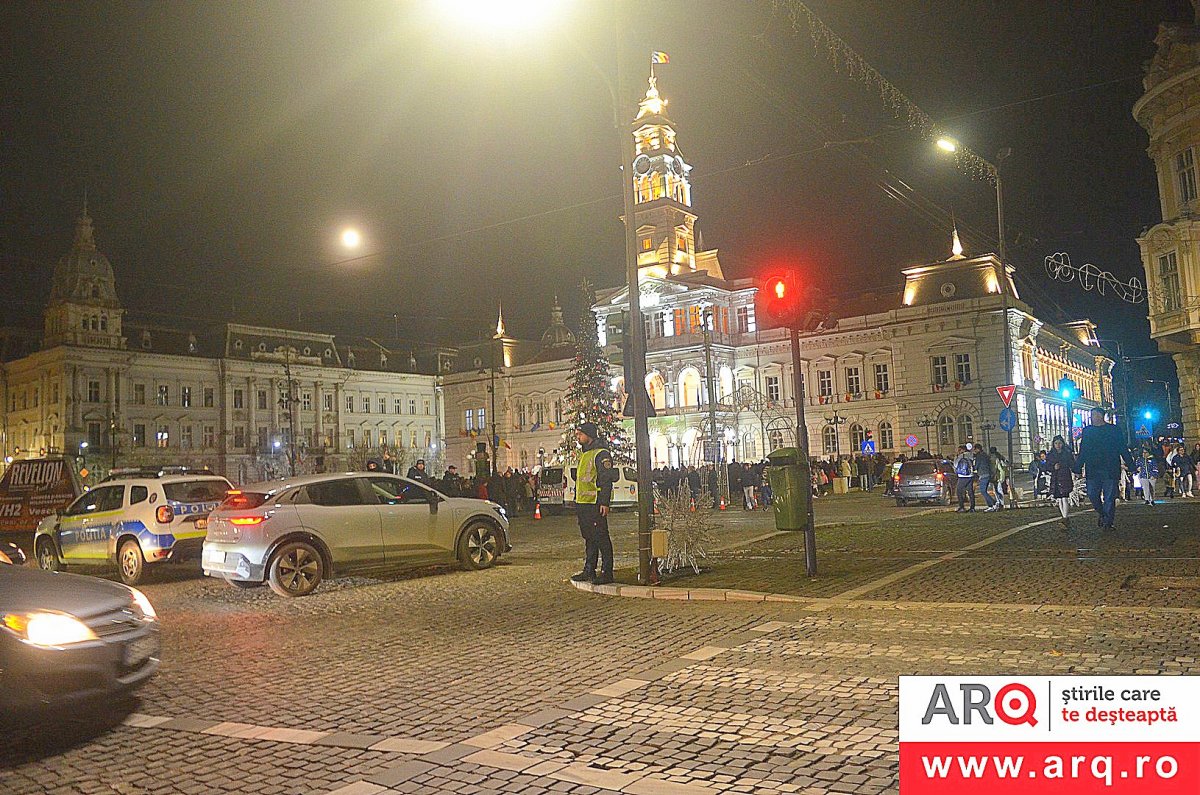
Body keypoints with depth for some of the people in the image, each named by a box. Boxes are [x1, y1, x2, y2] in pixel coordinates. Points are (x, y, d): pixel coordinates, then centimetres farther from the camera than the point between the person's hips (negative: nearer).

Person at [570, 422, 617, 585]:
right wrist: (577, 504, 23)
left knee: (601, 538, -5)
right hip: (583, 504, 10)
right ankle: (589, 570, 21)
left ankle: (607, 573, -1)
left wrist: (605, 502, -22)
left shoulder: (601, 454, -11)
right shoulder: (584, 455, 19)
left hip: (595, 504, -10)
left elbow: (607, 479, -17)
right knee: (588, 538, 14)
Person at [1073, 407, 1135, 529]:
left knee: (1109, 497, -1)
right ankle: (1102, 514, 20)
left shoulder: (1114, 430, 5)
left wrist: (1131, 466, 0)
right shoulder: (1087, 431, 13)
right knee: (1092, 494, -2)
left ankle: (1108, 521, 6)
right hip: (1092, 470, 3)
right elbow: (1082, 451, 13)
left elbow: (1123, 449, 5)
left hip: (1109, 470, -3)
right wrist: (1078, 469, 7)